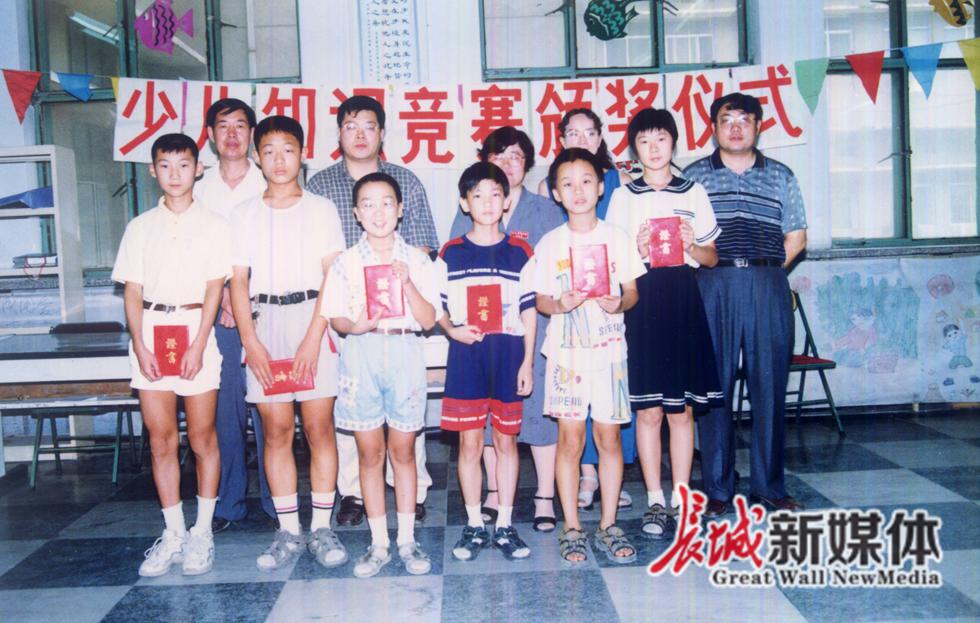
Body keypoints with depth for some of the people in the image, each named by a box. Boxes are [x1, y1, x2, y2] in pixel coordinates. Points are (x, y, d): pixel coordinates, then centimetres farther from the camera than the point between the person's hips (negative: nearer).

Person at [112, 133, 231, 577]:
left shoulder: (213, 225, 4)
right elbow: (132, 290, 7)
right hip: (151, 332, 2)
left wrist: (198, 346, -11)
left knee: (202, 438, 2)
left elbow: (214, 288, -2)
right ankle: (173, 533, 15)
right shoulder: (141, 227, 11)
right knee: (161, 441, 5)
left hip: (194, 328, -2)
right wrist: (140, 345, -5)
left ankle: (202, 532, 13)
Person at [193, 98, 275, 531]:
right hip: (217, 313, 2)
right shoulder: (200, 190, 11)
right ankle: (228, 502, 14)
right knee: (224, 407, 3)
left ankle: (276, 500, 10)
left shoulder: (266, 187, 6)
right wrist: (223, 297, -6)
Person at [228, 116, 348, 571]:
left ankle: (322, 529, 8)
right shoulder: (244, 214, 10)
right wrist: (250, 340, -6)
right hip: (263, 325, 2)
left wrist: (312, 337, -12)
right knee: (277, 430, 3)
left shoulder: (320, 209, 4)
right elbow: (239, 282, 7)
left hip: (312, 322, -2)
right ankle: (288, 532, 12)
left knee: (319, 428, -2)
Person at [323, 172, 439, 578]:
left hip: (405, 354, 0)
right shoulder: (345, 263, 5)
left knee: (403, 451, 6)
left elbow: (429, 319, -1)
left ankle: (407, 540, 17)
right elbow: (334, 318, 3)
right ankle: (379, 544, 16)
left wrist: (407, 283, -15)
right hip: (361, 354, 0)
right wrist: (355, 326, -19)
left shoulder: (416, 260, 5)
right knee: (369, 453, 5)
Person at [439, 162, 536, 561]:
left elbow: (529, 311, 4)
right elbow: (437, 307, 8)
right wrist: (453, 330, -12)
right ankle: (474, 525, 16)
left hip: (508, 354, 0)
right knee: (470, 442, 4)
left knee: (506, 440, 7)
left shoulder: (520, 253, 4)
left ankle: (505, 526, 17)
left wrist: (528, 362, -1)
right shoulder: (450, 254, 4)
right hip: (465, 355, 0)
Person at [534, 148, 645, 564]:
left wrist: (620, 303, -15)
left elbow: (632, 291, 7)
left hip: (609, 349, 1)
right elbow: (541, 300, 6)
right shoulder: (549, 243, 3)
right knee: (570, 440, 1)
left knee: (609, 437, 5)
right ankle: (572, 529, 12)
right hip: (566, 352, -1)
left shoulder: (617, 237, 4)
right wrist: (559, 304, -16)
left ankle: (608, 526, 17)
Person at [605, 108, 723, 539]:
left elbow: (712, 258, 12)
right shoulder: (623, 196, 9)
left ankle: (680, 499, 13)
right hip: (641, 301, -1)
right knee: (648, 408, 0)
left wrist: (692, 246, -8)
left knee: (681, 408, 3)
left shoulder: (694, 193, 11)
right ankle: (655, 501, 10)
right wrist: (638, 250, -12)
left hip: (682, 299, 1)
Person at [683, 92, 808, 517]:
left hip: (768, 288, 1)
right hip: (712, 287, -1)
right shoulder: (693, 176, 12)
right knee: (713, 386, -1)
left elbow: (796, 236, 13)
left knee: (770, 385, 2)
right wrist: (705, 264, -2)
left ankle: (770, 486, 13)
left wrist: (767, 269, 2)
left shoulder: (780, 176, 15)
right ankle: (717, 489, 7)